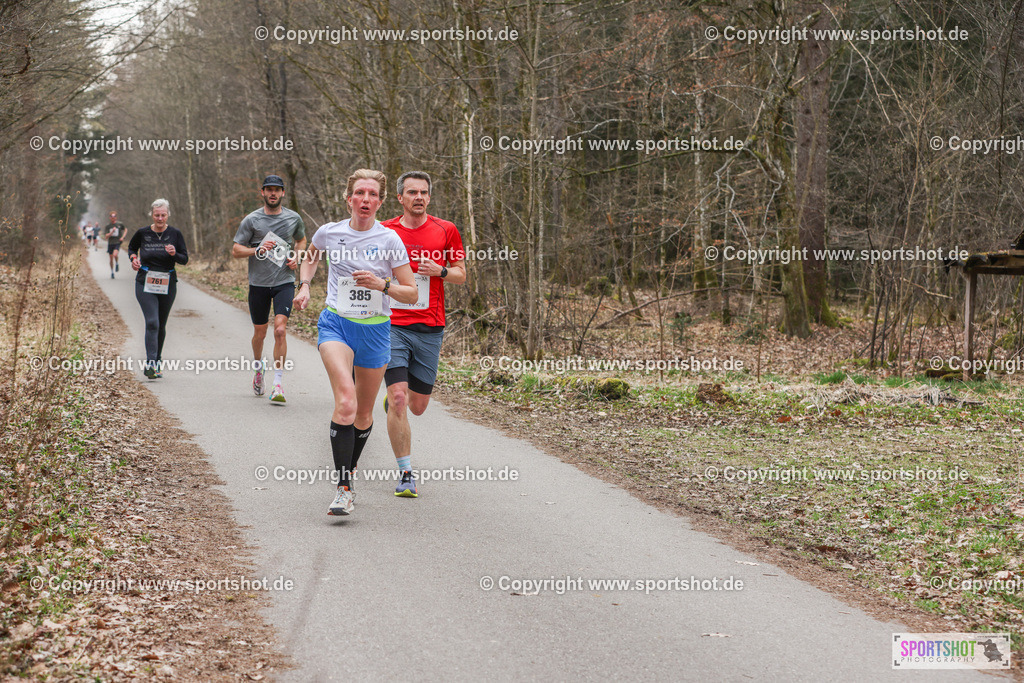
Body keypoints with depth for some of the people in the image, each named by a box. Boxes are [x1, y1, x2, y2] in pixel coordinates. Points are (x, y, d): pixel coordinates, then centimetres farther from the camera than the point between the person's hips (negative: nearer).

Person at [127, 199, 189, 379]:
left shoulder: (175, 234, -1)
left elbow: (185, 259, 2)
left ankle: (156, 362, 27)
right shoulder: (142, 233, -2)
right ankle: (151, 363, -22)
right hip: (145, 284, -2)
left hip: (167, 284, 2)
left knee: (161, 325, 11)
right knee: (152, 323, -17)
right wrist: (133, 258, -3)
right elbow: (131, 248, 18)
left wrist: (174, 254, -18)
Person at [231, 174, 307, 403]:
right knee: (260, 333, 11)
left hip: (284, 282, 0)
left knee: (280, 330, -16)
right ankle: (259, 369, 42)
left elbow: (301, 240, 25)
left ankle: (278, 385, -13)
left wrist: (296, 258, 5)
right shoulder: (251, 220, -1)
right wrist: (258, 250, -17)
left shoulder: (294, 218, 5)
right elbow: (236, 250, 0)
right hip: (258, 283, 0)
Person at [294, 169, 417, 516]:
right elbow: (310, 258, 23)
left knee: (364, 414, 12)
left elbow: (411, 294, -4)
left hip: (375, 330, 1)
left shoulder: (389, 239, -6)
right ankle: (343, 488, -25)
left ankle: (350, 468, 41)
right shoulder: (329, 232, -2)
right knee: (346, 401, -25)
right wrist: (304, 286, 6)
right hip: (336, 324, -1)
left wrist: (382, 285, -20)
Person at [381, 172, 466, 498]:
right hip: (391, 326, -1)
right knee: (399, 398, -14)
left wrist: (440, 271, -10)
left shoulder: (445, 231, 4)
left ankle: (392, 401, 46)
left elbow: (461, 275, 9)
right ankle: (406, 474, -6)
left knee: (417, 406, 8)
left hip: (429, 328, 2)